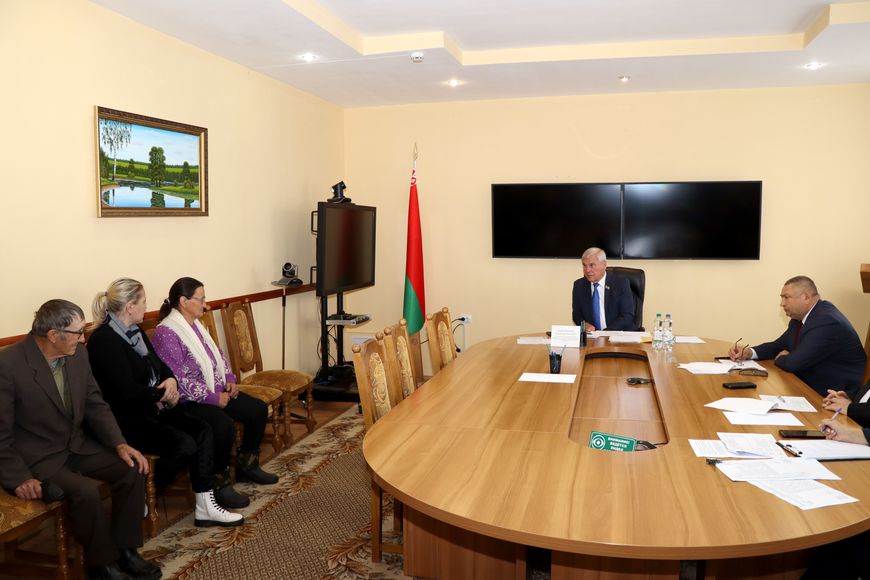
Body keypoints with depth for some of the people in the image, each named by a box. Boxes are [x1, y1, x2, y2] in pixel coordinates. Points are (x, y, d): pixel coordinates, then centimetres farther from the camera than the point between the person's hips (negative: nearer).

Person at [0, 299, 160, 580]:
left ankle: (125, 549, 3)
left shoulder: (78, 355, -2)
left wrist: (120, 444, -8)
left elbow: (96, 406, 5)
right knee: (86, 491, -29)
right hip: (36, 457, -6)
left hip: (76, 445, 7)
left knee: (132, 469, -12)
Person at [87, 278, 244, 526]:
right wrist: (165, 395, -10)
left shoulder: (135, 332, 10)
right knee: (184, 445, -24)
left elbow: (160, 365, 18)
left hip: (151, 409, 9)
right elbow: (128, 392, -25)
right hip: (126, 419, -9)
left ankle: (205, 507, -7)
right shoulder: (104, 340, -18)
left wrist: (171, 380, -6)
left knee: (202, 430, -9)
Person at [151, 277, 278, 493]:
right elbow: (178, 380, -24)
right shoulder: (166, 333, -18)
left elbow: (217, 355, 20)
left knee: (259, 409, -3)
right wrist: (213, 398, -21)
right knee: (224, 425, -32)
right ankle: (218, 481, -10)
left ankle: (247, 465, 14)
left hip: (218, 391, 9)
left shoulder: (196, 324, 10)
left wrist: (230, 380, 2)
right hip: (189, 400, -9)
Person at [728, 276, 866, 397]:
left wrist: (780, 358, -3)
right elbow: (779, 346, 14)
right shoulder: (799, 317, 4)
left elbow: (793, 363, -26)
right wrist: (749, 352, -4)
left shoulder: (827, 322, -24)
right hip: (810, 386, 8)